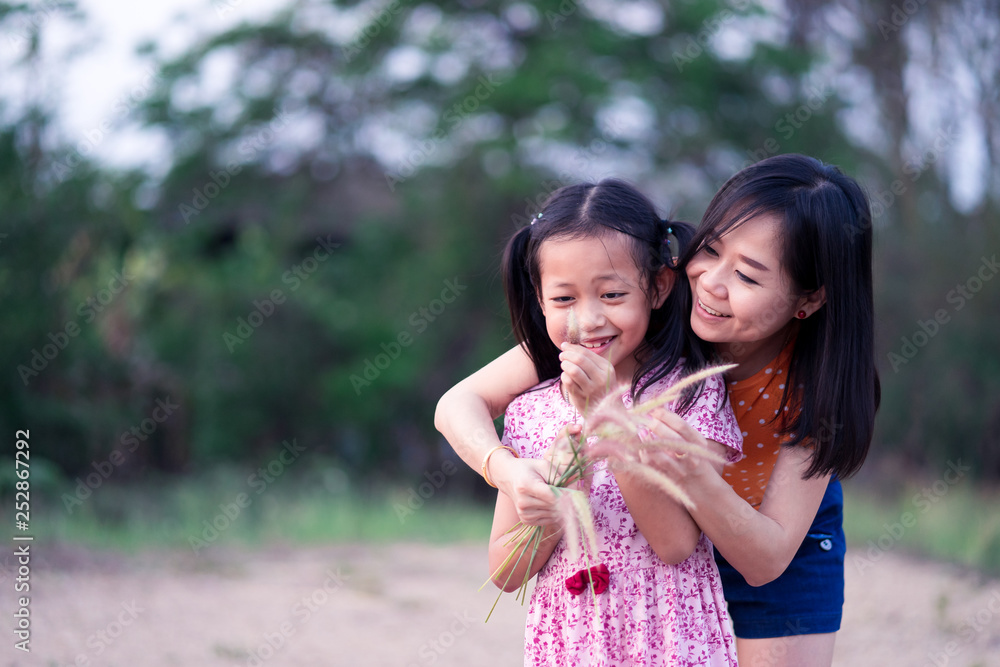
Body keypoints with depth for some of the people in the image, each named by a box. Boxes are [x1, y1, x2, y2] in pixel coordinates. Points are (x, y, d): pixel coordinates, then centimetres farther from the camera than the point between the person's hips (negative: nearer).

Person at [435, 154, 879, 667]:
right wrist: (509, 472, -50)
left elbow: (766, 559, -30)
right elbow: (460, 404, -27)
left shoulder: (820, 381, -29)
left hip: (787, 558, 0)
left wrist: (691, 475, -49)